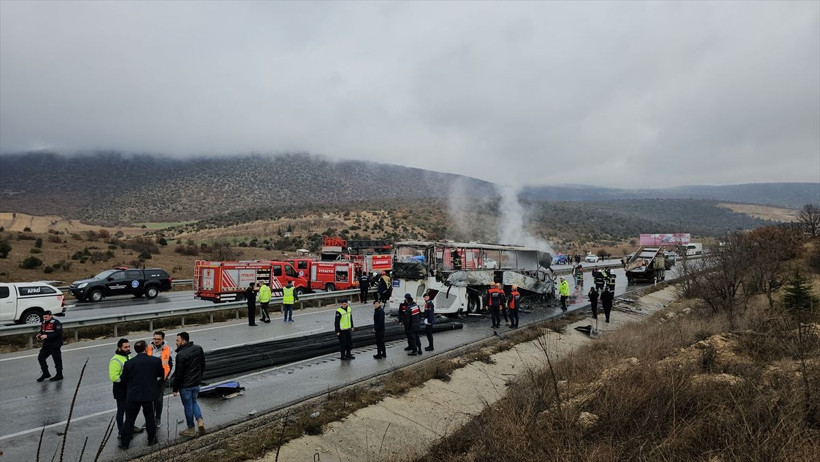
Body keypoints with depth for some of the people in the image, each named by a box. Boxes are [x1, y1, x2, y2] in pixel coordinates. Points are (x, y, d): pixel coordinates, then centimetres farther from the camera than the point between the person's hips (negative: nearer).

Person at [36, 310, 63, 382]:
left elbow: (58, 333, -22)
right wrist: (40, 335, 1)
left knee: (57, 359, 0)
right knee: (40, 357, 6)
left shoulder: (56, 323, -15)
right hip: (46, 345, 8)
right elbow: (42, 331, 23)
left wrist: (47, 336, -27)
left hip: (55, 345, -8)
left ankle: (59, 375, 11)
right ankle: (45, 373, 21)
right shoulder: (43, 323, 11)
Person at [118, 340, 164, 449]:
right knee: (150, 418, 15)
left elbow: (123, 379, -1)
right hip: (149, 394, 1)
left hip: (133, 395, 0)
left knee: (129, 419, 11)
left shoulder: (129, 363, -10)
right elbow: (162, 376, 3)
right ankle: (152, 439, 25)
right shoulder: (156, 361, -10)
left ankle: (124, 443, 18)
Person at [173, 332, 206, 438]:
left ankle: (191, 429, 20)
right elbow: (203, 366, 9)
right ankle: (200, 420, 6)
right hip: (196, 383, 6)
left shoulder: (181, 355, -22)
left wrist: (175, 389, -8)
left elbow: (179, 374, -18)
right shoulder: (199, 348, -1)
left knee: (188, 406, 8)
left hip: (185, 385, -6)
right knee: (194, 401, 24)